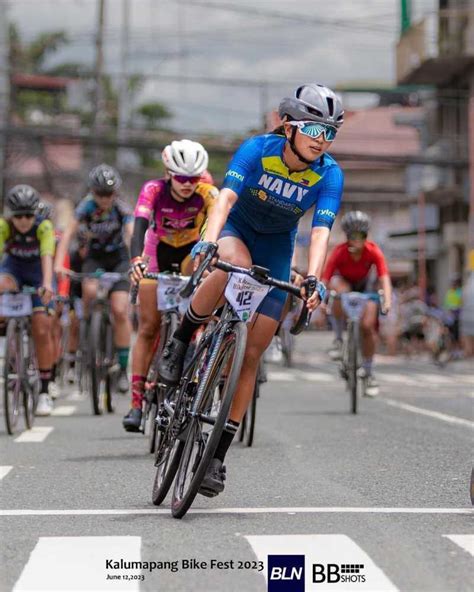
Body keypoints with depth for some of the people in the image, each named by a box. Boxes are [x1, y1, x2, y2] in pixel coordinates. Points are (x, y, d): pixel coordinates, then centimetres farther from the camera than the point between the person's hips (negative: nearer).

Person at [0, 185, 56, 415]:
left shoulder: (44, 227, -29)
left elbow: (47, 256, -40)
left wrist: (47, 284, -57)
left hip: (38, 272, -1)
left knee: (42, 331, -9)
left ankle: (44, 392, 0)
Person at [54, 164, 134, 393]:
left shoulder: (122, 209, -19)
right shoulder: (87, 206, -16)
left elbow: (133, 235, -31)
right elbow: (68, 233, -24)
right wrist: (58, 263, -37)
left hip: (119, 258, -1)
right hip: (94, 257, 1)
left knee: (120, 311, -13)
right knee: (90, 290, -32)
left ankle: (123, 368, -5)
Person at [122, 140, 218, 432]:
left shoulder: (207, 193, -28)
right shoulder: (154, 190, -29)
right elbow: (140, 227, -42)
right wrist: (136, 259, -60)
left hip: (192, 251, 2)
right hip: (159, 252, -1)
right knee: (148, 328, -7)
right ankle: (137, 402, -5)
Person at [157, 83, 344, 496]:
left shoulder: (330, 175, -19)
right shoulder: (258, 149, -23)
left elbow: (321, 231, -30)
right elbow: (226, 197, -36)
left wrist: (313, 280, -47)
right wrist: (207, 242, -54)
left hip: (276, 249, 2)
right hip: (235, 230, -2)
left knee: (252, 353, -7)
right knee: (236, 264, -41)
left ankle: (218, 454, -1)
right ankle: (179, 342, -19)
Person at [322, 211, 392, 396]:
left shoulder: (374, 252, -28)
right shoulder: (339, 252, -31)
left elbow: (384, 278, -36)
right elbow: (325, 279, -36)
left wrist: (387, 301, -53)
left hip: (363, 285, 1)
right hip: (343, 281, -1)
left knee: (368, 326, -13)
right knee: (340, 290, -38)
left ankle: (367, 371, 6)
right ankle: (338, 339, -21)